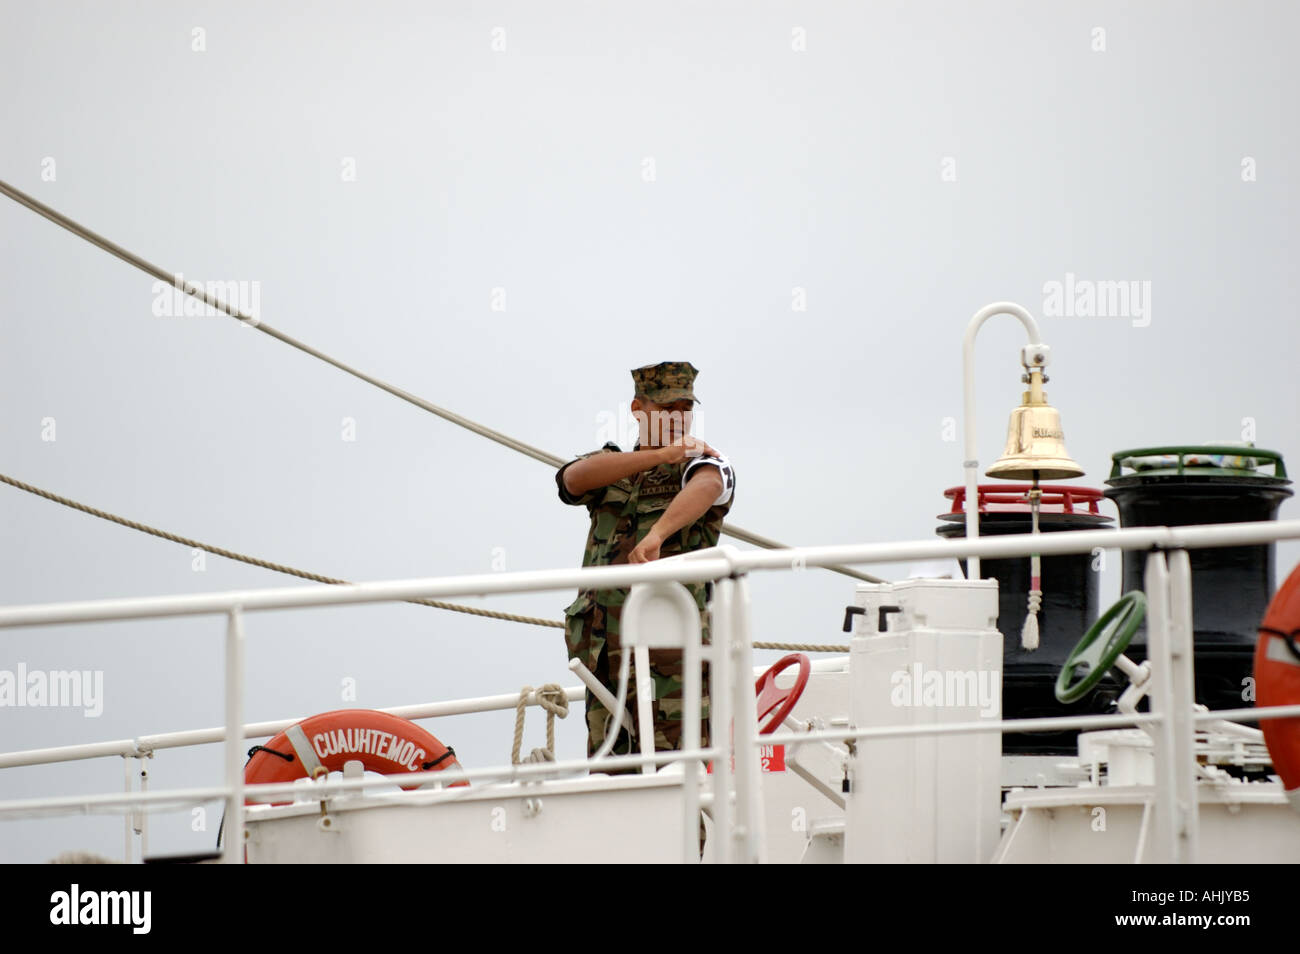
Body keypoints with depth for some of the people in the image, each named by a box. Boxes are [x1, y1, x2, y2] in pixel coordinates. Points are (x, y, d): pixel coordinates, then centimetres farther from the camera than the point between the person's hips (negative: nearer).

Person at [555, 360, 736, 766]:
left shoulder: (705, 464, 3)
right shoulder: (612, 465, 17)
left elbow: (705, 489, -23)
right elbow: (576, 478, -7)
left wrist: (658, 534, -43)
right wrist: (663, 453, -13)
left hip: (670, 652, -5)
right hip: (605, 654, 5)